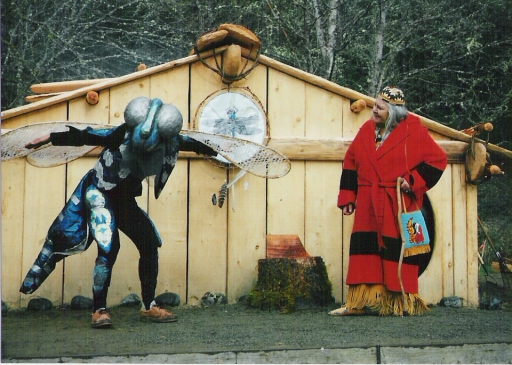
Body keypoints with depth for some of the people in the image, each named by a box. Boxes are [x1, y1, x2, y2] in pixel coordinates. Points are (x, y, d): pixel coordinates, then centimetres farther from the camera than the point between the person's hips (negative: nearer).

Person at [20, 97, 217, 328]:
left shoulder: (171, 141, -12)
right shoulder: (124, 134, -26)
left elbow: (189, 143, 10)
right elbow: (84, 136, -20)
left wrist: (209, 151, 29)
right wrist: (50, 138, -18)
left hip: (124, 199, 6)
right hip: (100, 194, -6)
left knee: (150, 245, 2)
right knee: (109, 247, -21)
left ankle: (149, 307, 14)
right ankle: (99, 311, -13)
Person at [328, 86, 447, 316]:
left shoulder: (414, 132, -4)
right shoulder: (367, 130, 11)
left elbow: (438, 160, -3)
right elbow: (351, 164, 17)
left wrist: (414, 181, -12)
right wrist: (347, 197, 12)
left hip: (399, 205, -4)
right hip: (369, 205, 4)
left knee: (399, 250, -2)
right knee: (365, 246, 0)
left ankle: (402, 301, 8)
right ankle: (359, 302, 3)